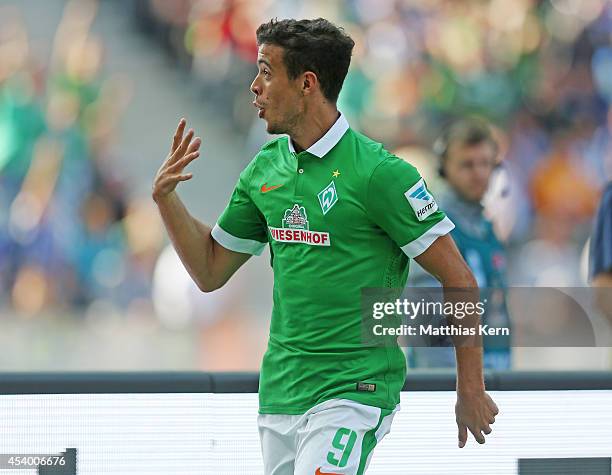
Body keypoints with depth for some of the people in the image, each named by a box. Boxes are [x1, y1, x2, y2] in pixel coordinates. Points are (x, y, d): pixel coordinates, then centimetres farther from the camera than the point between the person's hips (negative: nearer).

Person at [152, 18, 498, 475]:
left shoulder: (377, 172, -12)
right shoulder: (264, 169, 10)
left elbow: (459, 280, -8)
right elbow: (210, 272, 19)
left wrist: (471, 391, -8)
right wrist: (166, 197, 4)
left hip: (352, 390, -7)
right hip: (278, 395, 7)